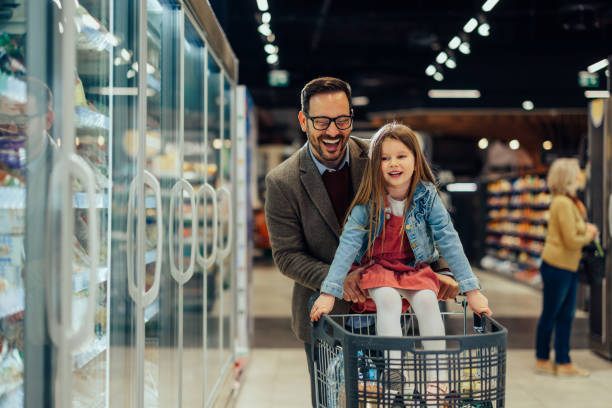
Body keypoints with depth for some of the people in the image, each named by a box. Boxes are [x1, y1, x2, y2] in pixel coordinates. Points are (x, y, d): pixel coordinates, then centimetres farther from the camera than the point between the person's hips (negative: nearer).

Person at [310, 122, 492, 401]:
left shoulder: (426, 195, -12)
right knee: (388, 298, -30)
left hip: (416, 270, 1)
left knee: (427, 300, -26)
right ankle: (393, 369, -30)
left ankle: (437, 377, -21)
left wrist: (471, 290, -15)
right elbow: (348, 243, -19)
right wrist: (329, 292, -28)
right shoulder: (368, 201, -14)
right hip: (378, 268, -1)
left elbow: (448, 240, -11)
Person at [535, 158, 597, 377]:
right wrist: (589, 235, -3)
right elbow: (571, 241, -21)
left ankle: (563, 362, 16)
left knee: (566, 316, 10)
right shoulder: (563, 203, -18)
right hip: (557, 267, -9)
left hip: (569, 268, 9)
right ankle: (542, 360, 17)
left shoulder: (570, 202, 13)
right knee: (550, 315, 4)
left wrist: (587, 230, 2)